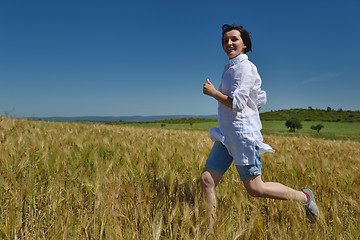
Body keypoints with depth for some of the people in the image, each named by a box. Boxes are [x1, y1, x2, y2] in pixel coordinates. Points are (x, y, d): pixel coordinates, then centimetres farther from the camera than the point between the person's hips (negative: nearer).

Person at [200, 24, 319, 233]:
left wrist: (213, 92, -8)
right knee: (207, 180, 1)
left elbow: (237, 103, -17)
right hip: (226, 134, 9)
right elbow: (261, 99, 24)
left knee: (255, 188, -2)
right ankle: (209, 232, 11)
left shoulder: (245, 67, -8)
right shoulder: (232, 68, 19)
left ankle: (304, 197, 21)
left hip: (242, 133, -9)